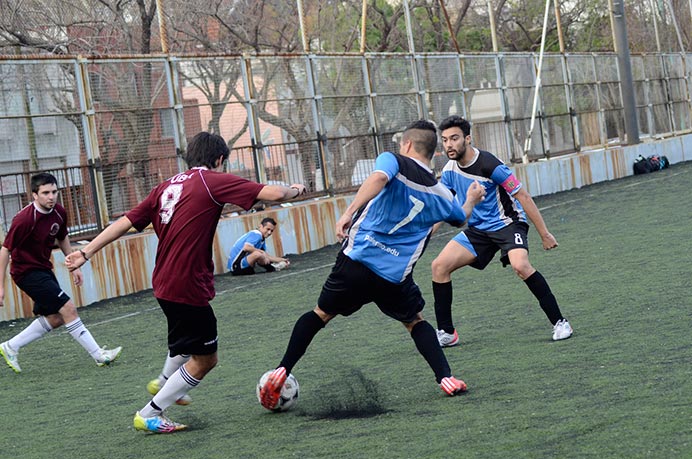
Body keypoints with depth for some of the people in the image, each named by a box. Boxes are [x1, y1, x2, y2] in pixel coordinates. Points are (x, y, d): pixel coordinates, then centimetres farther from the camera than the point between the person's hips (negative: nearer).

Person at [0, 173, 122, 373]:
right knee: (68, 309, -13)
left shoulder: (59, 212, -3)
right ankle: (99, 355, -6)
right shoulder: (24, 219, -25)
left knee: (55, 318, 12)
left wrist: (74, 266, 16)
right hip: (26, 272, -9)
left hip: (44, 270, 9)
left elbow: (62, 239, 17)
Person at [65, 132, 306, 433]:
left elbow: (125, 222, 9)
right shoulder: (213, 181, -9)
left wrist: (86, 252, 12)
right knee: (205, 359, 4)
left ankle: (163, 384, 52)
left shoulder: (167, 186, 11)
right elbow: (273, 194, -14)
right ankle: (150, 415, 6)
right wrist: (296, 190, 7)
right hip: (188, 287, -8)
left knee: (187, 339, 34)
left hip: (164, 283, 9)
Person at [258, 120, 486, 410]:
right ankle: (446, 378, 8)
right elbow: (460, 218, 35)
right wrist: (471, 201, 56)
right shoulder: (439, 193, 13)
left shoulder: (394, 161, 2)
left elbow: (378, 179, -22)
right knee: (416, 322, 23)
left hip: (356, 260, -1)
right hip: (396, 276, 1)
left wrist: (349, 212, -30)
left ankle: (282, 372, 10)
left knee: (320, 314, 16)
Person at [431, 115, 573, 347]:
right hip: (478, 229, 7)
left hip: (508, 223, -7)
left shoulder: (488, 165, -22)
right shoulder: (449, 170, -1)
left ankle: (559, 322, -20)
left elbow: (522, 196, -18)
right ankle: (446, 333, 2)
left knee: (520, 265, -34)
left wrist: (544, 234, -16)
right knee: (439, 266, -7)